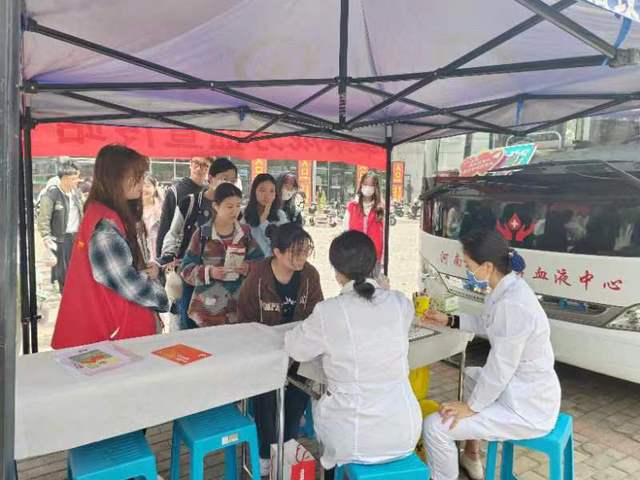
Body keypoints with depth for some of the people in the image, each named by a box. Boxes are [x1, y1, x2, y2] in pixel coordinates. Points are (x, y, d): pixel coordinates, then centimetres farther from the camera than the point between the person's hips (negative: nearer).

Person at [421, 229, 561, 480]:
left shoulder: (512, 304, -31)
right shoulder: (508, 287, -1)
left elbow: (500, 369, -24)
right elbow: (488, 324, 19)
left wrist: (471, 406, -12)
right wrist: (449, 321, 20)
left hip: (528, 408, -10)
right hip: (528, 390, 10)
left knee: (435, 426, -15)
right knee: (471, 375, 34)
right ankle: (471, 456, 46)